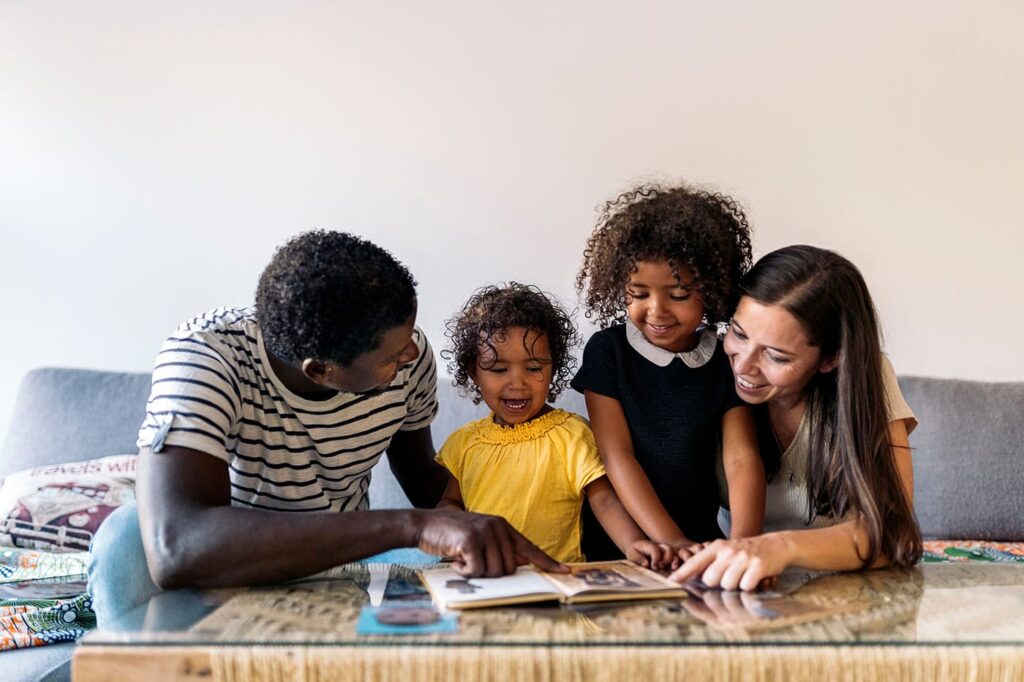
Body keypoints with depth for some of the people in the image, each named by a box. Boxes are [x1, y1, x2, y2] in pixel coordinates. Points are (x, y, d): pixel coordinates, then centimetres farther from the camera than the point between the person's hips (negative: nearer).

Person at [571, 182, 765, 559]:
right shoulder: (607, 350, -2)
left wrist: (743, 542, -25)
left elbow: (741, 458, -6)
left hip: (702, 540, 1)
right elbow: (617, 455, -8)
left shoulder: (727, 360, 2)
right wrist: (671, 543, -19)